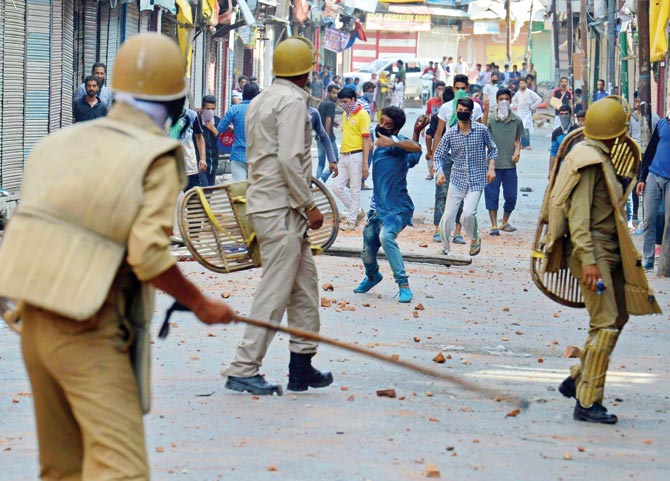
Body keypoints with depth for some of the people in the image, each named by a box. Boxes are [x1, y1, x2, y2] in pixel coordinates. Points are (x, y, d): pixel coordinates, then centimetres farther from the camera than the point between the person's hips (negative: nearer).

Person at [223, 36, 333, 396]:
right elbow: (289, 159, -20)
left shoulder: (260, 101, 17)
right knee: (275, 290, -9)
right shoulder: (293, 101, -12)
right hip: (280, 208, -10)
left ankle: (302, 366, 18)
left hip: (263, 202, 10)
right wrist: (309, 205, -14)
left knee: (305, 284, 15)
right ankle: (243, 370, -9)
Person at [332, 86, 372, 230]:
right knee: (337, 187, 6)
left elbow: (366, 140, -12)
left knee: (355, 190, 0)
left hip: (356, 156, -8)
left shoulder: (362, 114, -10)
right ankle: (357, 211, 21)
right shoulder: (345, 114, 13)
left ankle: (351, 221, 8)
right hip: (343, 155, 8)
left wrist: (365, 163, -15)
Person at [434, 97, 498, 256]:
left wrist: (491, 168, 0)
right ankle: (445, 248, 18)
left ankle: (475, 239, 10)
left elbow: (492, 148, 12)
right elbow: (439, 155, 3)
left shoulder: (481, 130, -3)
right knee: (447, 217, -2)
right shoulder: (450, 134, -1)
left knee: (468, 214, -19)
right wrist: (440, 172, -14)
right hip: (457, 180, 2)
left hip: (476, 181, -2)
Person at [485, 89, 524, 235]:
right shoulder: (491, 120, -3)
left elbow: (517, 140, 13)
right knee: (492, 195, -1)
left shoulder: (516, 121, 5)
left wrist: (517, 152, -3)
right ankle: (494, 226, 5)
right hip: (493, 163, -2)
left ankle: (505, 222, 26)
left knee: (511, 196, 6)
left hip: (510, 164, 2)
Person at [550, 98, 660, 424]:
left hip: (609, 250, 10)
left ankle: (576, 381, 22)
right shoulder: (589, 160, -15)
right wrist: (588, 260, -26)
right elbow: (578, 214, -21)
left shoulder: (600, 158, 15)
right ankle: (587, 403, -11)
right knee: (606, 324, -12)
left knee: (619, 316, 14)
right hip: (593, 250, -10)